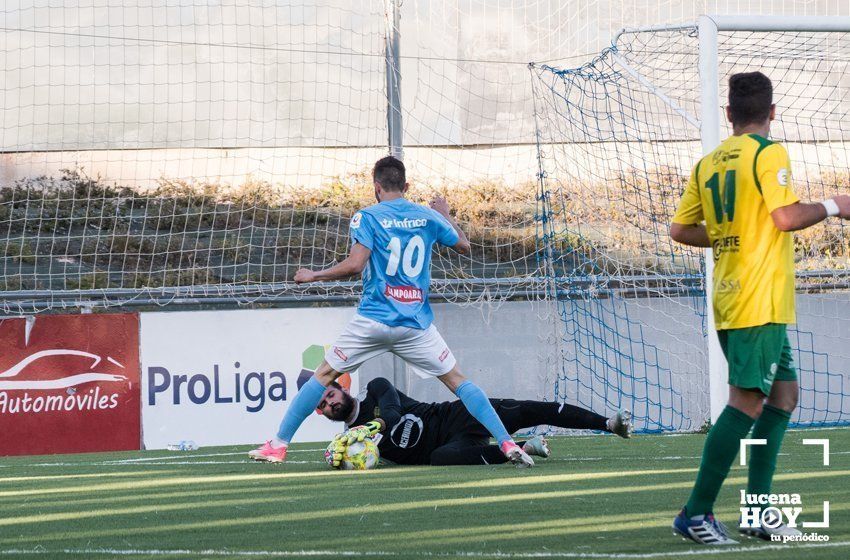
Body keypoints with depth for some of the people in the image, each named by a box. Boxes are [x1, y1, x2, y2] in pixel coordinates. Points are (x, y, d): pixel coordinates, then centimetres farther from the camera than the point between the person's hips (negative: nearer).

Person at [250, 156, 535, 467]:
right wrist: (446, 214, 36)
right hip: (417, 322, 2)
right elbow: (463, 245, 19)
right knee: (457, 380, 10)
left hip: (373, 320, -2)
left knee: (324, 375, 10)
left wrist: (313, 276, -2)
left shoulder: (367, 217, -5)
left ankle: (278, 444, 8)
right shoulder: (429, 217, 5)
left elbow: (355, 265, -16)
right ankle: (507, 443, -1)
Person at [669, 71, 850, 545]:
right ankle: (697, 513, -13)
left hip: (729, 298, 8)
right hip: (761, 303, -8)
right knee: (748, 402, -9)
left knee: (784, 391, 15)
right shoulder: (769, 153, -8)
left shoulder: (708, 164, 12)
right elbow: (786, 217, -18)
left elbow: (680, 229, 13)